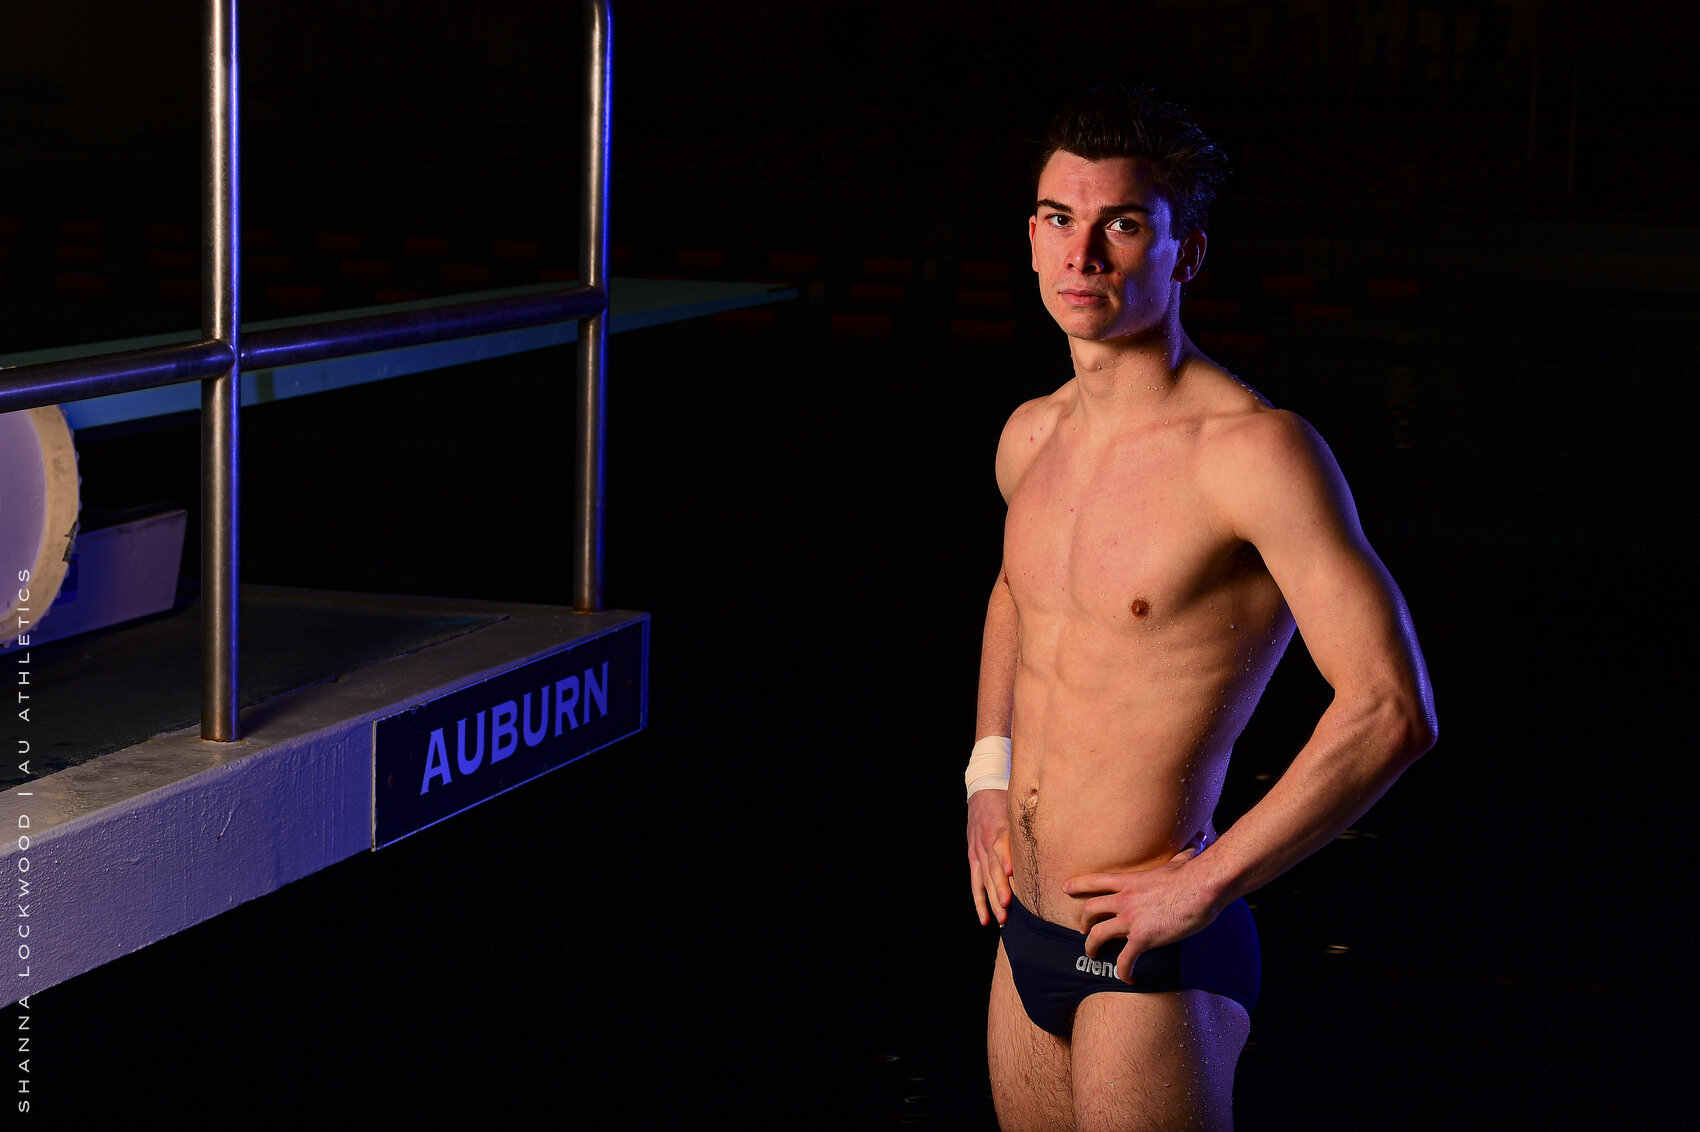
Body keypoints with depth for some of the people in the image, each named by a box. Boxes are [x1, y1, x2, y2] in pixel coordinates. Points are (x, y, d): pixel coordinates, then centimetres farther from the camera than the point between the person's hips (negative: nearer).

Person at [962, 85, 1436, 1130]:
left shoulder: (1255, 449, -18)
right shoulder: (1032, 437, 5)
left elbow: (1393, 710, -24)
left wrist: (1204, 885, -19)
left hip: (1155, 965, -7)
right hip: (1026, 933, 7)